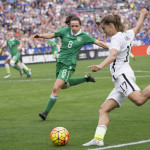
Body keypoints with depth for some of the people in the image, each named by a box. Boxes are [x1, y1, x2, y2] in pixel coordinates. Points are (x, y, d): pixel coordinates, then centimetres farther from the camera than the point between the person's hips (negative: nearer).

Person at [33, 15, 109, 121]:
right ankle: (86, 78, 41)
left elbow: (98, 43, 3)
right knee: (64, 85, 26)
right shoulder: (65, 31, 2)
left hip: (69, 65, -5)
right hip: (60, 62, 5)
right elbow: (51, 35, -3)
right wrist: (41, 36, -21)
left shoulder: (84, 37, -3)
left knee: (56, 88, -15)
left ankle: (46, 113, -9)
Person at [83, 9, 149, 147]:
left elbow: (113, 55, -25)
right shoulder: (128, 34, 21)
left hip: (123, 75, -10)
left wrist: (101, 66, -41)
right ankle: (98, 138, -11)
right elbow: (137, 28, 43)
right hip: (120, 82, 10)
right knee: (104, 109, 0)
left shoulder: (117, 38, -5)